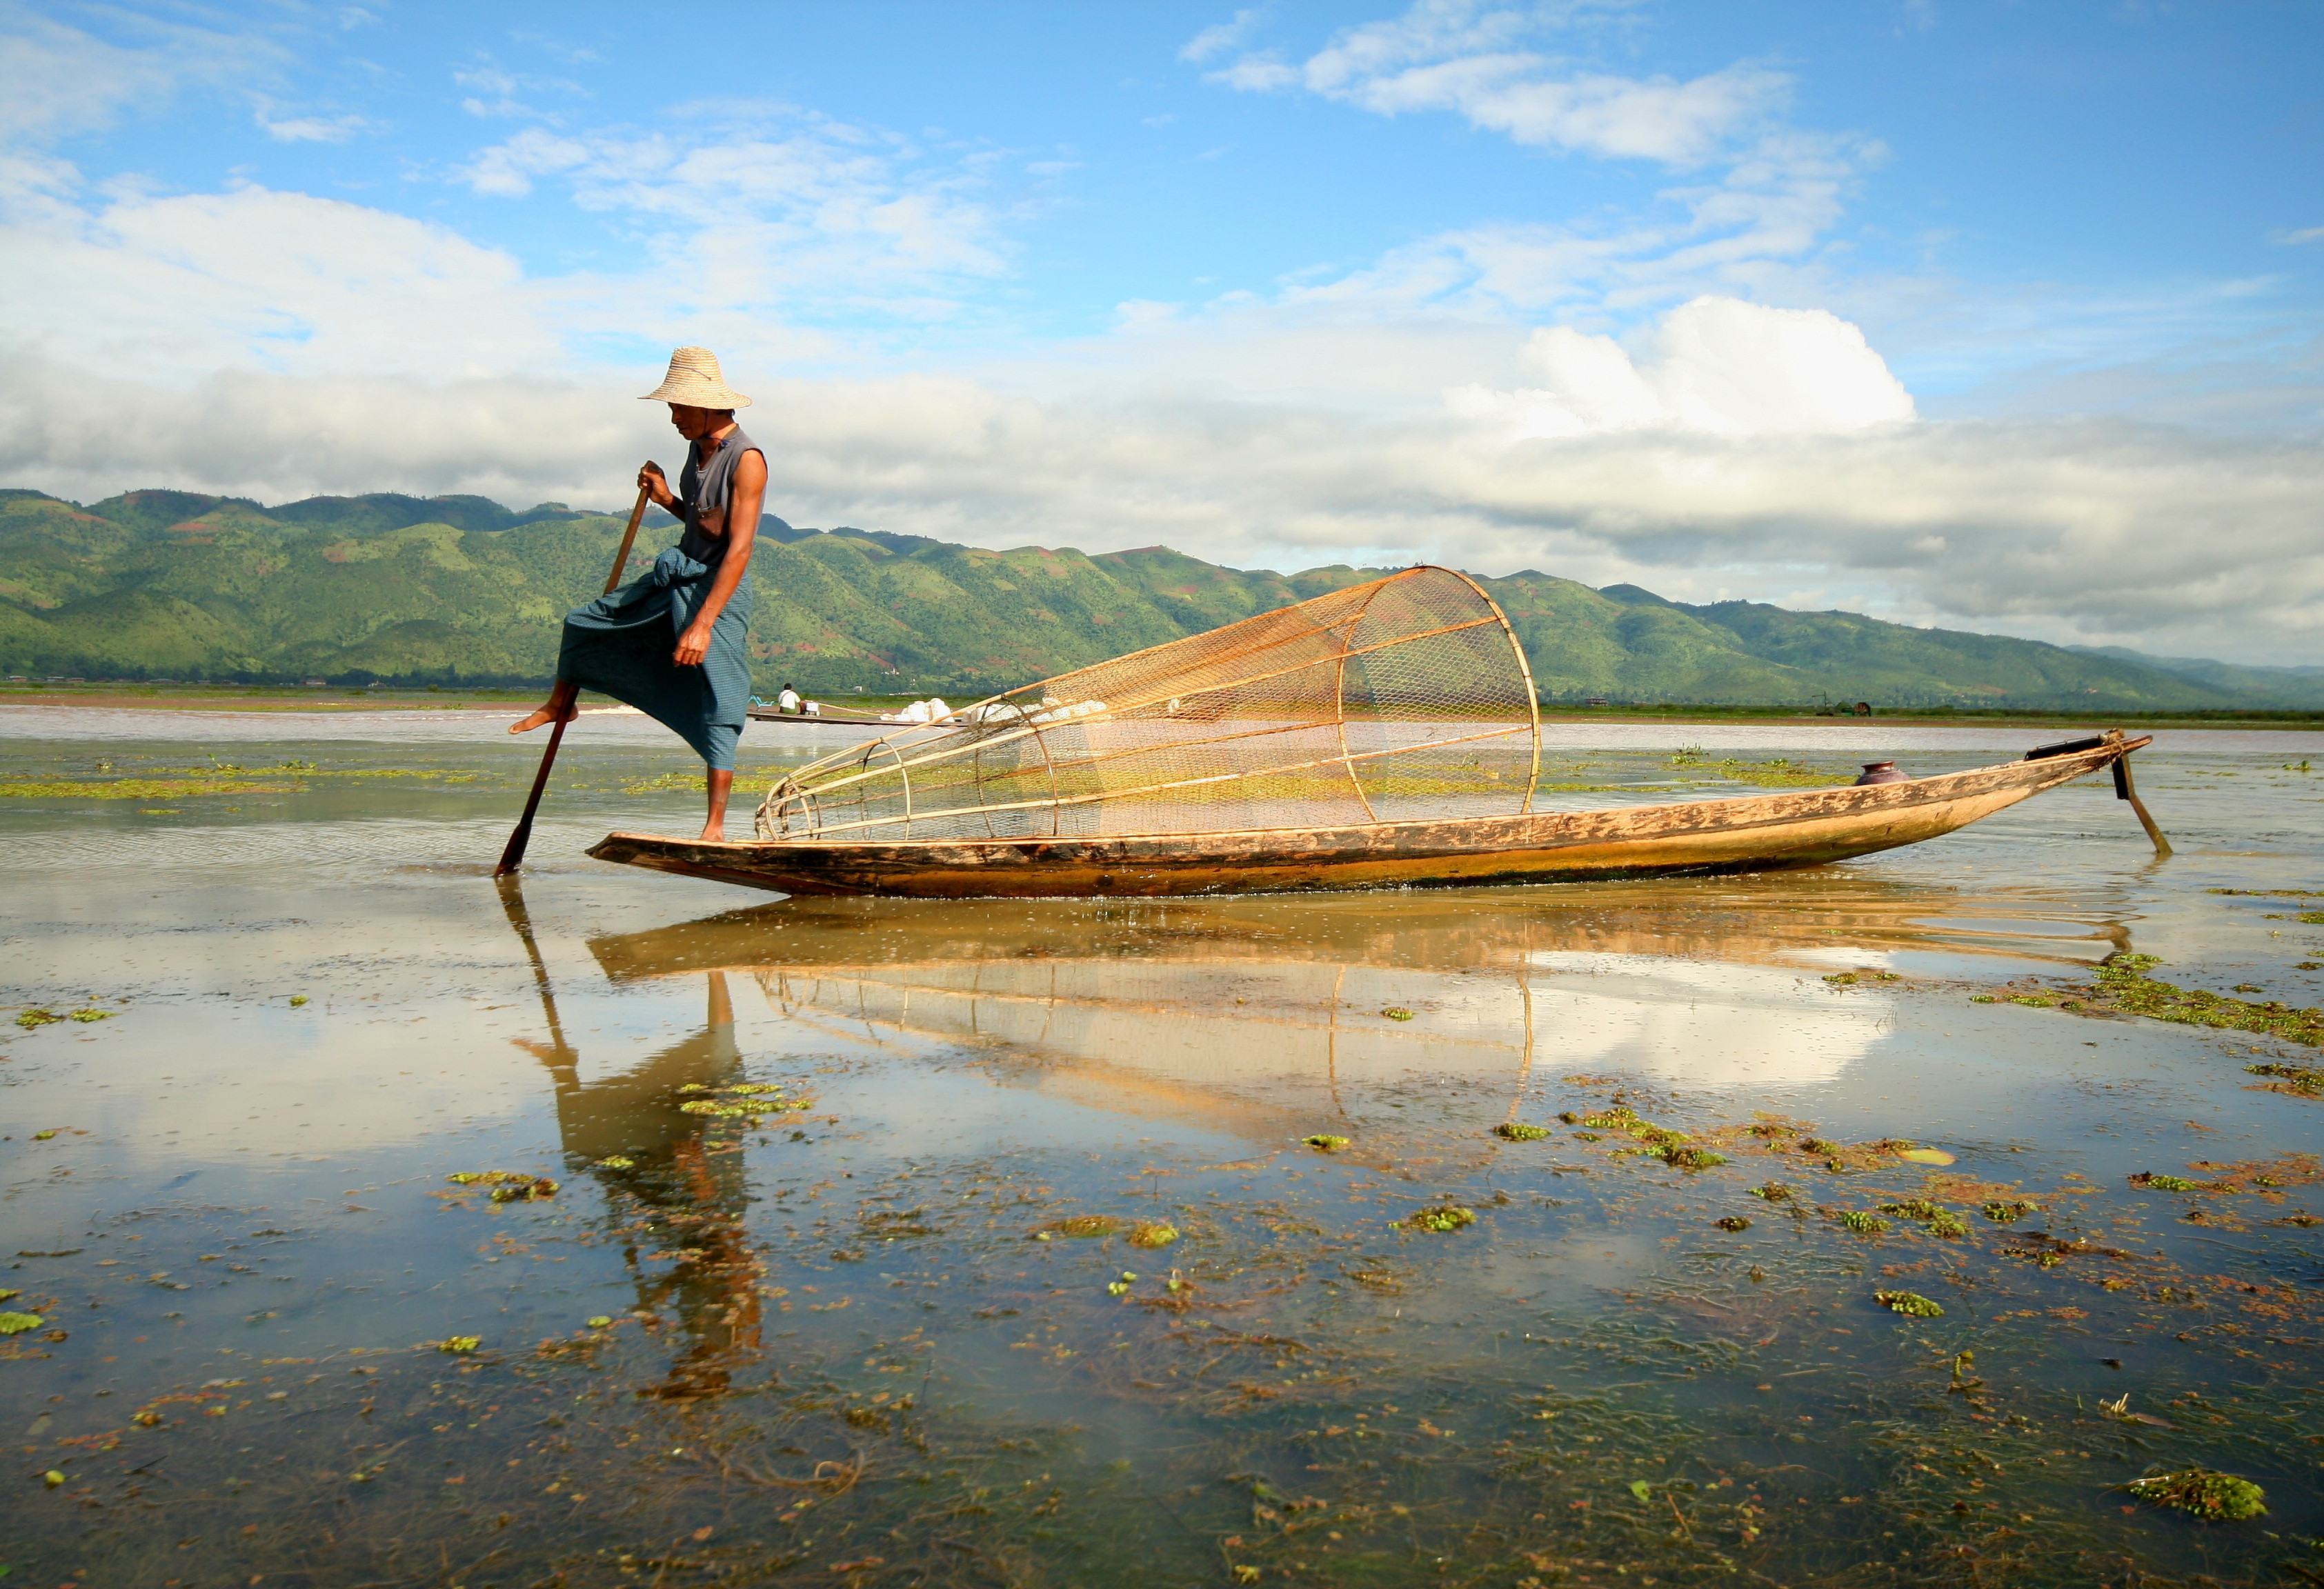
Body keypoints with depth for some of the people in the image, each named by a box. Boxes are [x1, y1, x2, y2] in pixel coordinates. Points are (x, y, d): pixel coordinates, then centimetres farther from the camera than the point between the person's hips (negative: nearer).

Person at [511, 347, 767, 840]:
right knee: (584, 622, 17)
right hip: (675, 576, 9)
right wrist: (666, 499, -1)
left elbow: (738, 549, -25)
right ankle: (559, 705, 44)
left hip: (719, 591, -9)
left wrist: (702, 625, -30)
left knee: (716, 712, -7)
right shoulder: (698, 448, 8)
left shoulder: (746, 461, -19)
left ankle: (715, 826, 0)